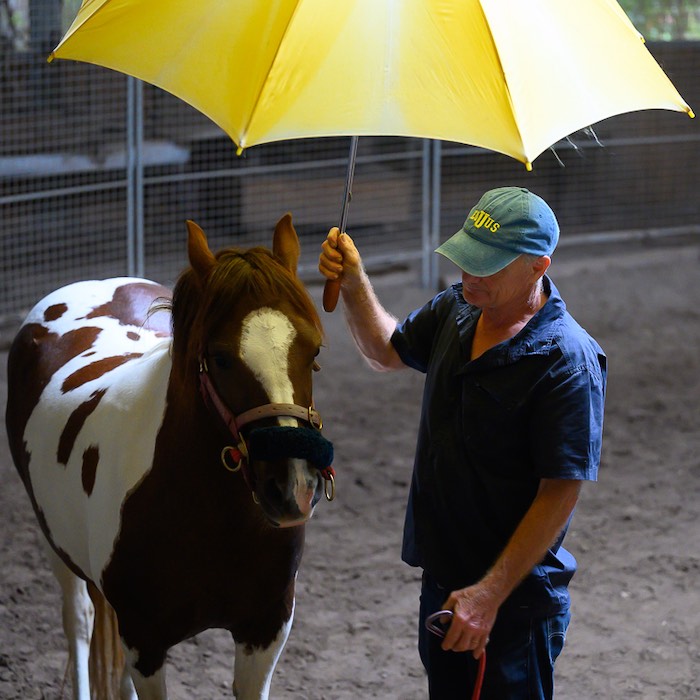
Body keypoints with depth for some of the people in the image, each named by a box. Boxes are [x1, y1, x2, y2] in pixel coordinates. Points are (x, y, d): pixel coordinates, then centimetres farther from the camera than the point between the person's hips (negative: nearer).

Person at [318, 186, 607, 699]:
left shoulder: (567, 363, -23)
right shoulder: (456, 311, 1)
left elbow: (561, 493, -23)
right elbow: (387, 351, 22)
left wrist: (488, 595, -25)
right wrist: (353, 284, 3)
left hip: (515, 599, -8)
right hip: (443, 580, 8)